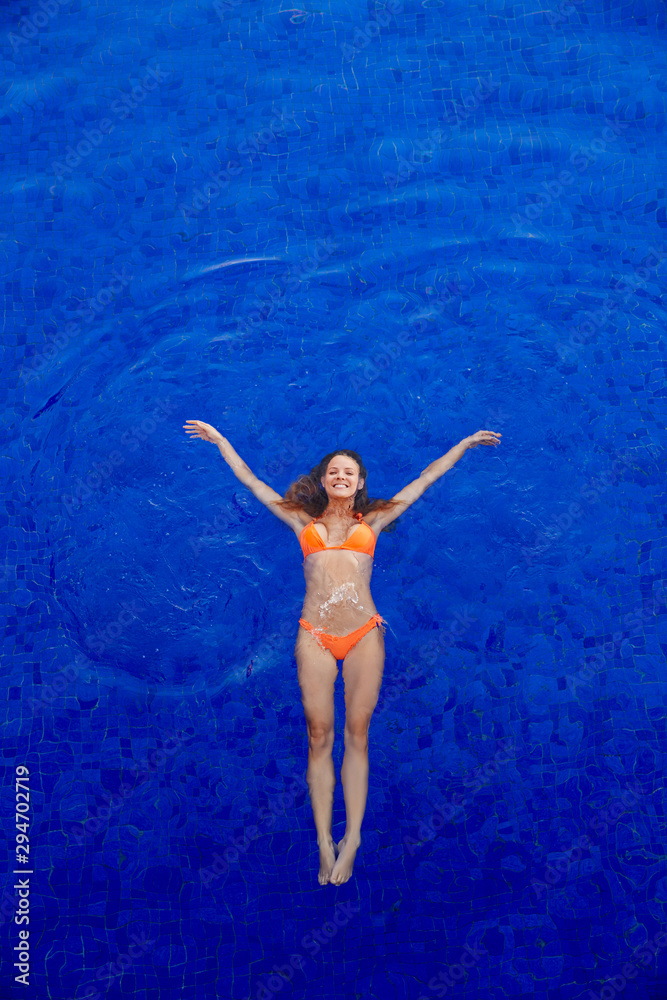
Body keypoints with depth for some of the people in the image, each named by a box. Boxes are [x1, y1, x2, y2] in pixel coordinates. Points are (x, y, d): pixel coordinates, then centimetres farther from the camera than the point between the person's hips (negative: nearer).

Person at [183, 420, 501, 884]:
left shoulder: (372, 521, 13)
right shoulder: (304, 521, 14)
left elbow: (425, 480, 19)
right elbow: (252, 482, 20)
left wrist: (465, 443, 23)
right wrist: (220, 440, 25)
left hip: (363, 634, 0)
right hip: (315, 636, 0)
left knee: (357, 735, 3)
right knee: (319, 737, 2)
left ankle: (351, 840, 8)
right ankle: (325, 843, 8)